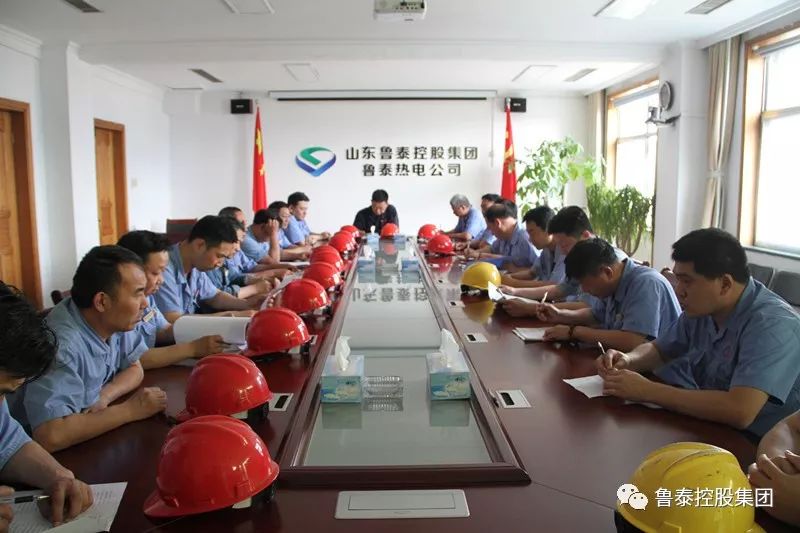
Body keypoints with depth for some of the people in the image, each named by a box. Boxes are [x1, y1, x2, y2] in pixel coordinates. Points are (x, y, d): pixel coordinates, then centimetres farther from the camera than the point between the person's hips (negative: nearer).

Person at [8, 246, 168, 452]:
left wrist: (103, 397, -16)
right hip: (53, 456, -7)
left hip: (93, 439, 7)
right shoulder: (61, 345, -30)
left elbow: (135, 369, 4)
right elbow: (50, 436, -38)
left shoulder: (115, 320, -8)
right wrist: (131, 410, -27)